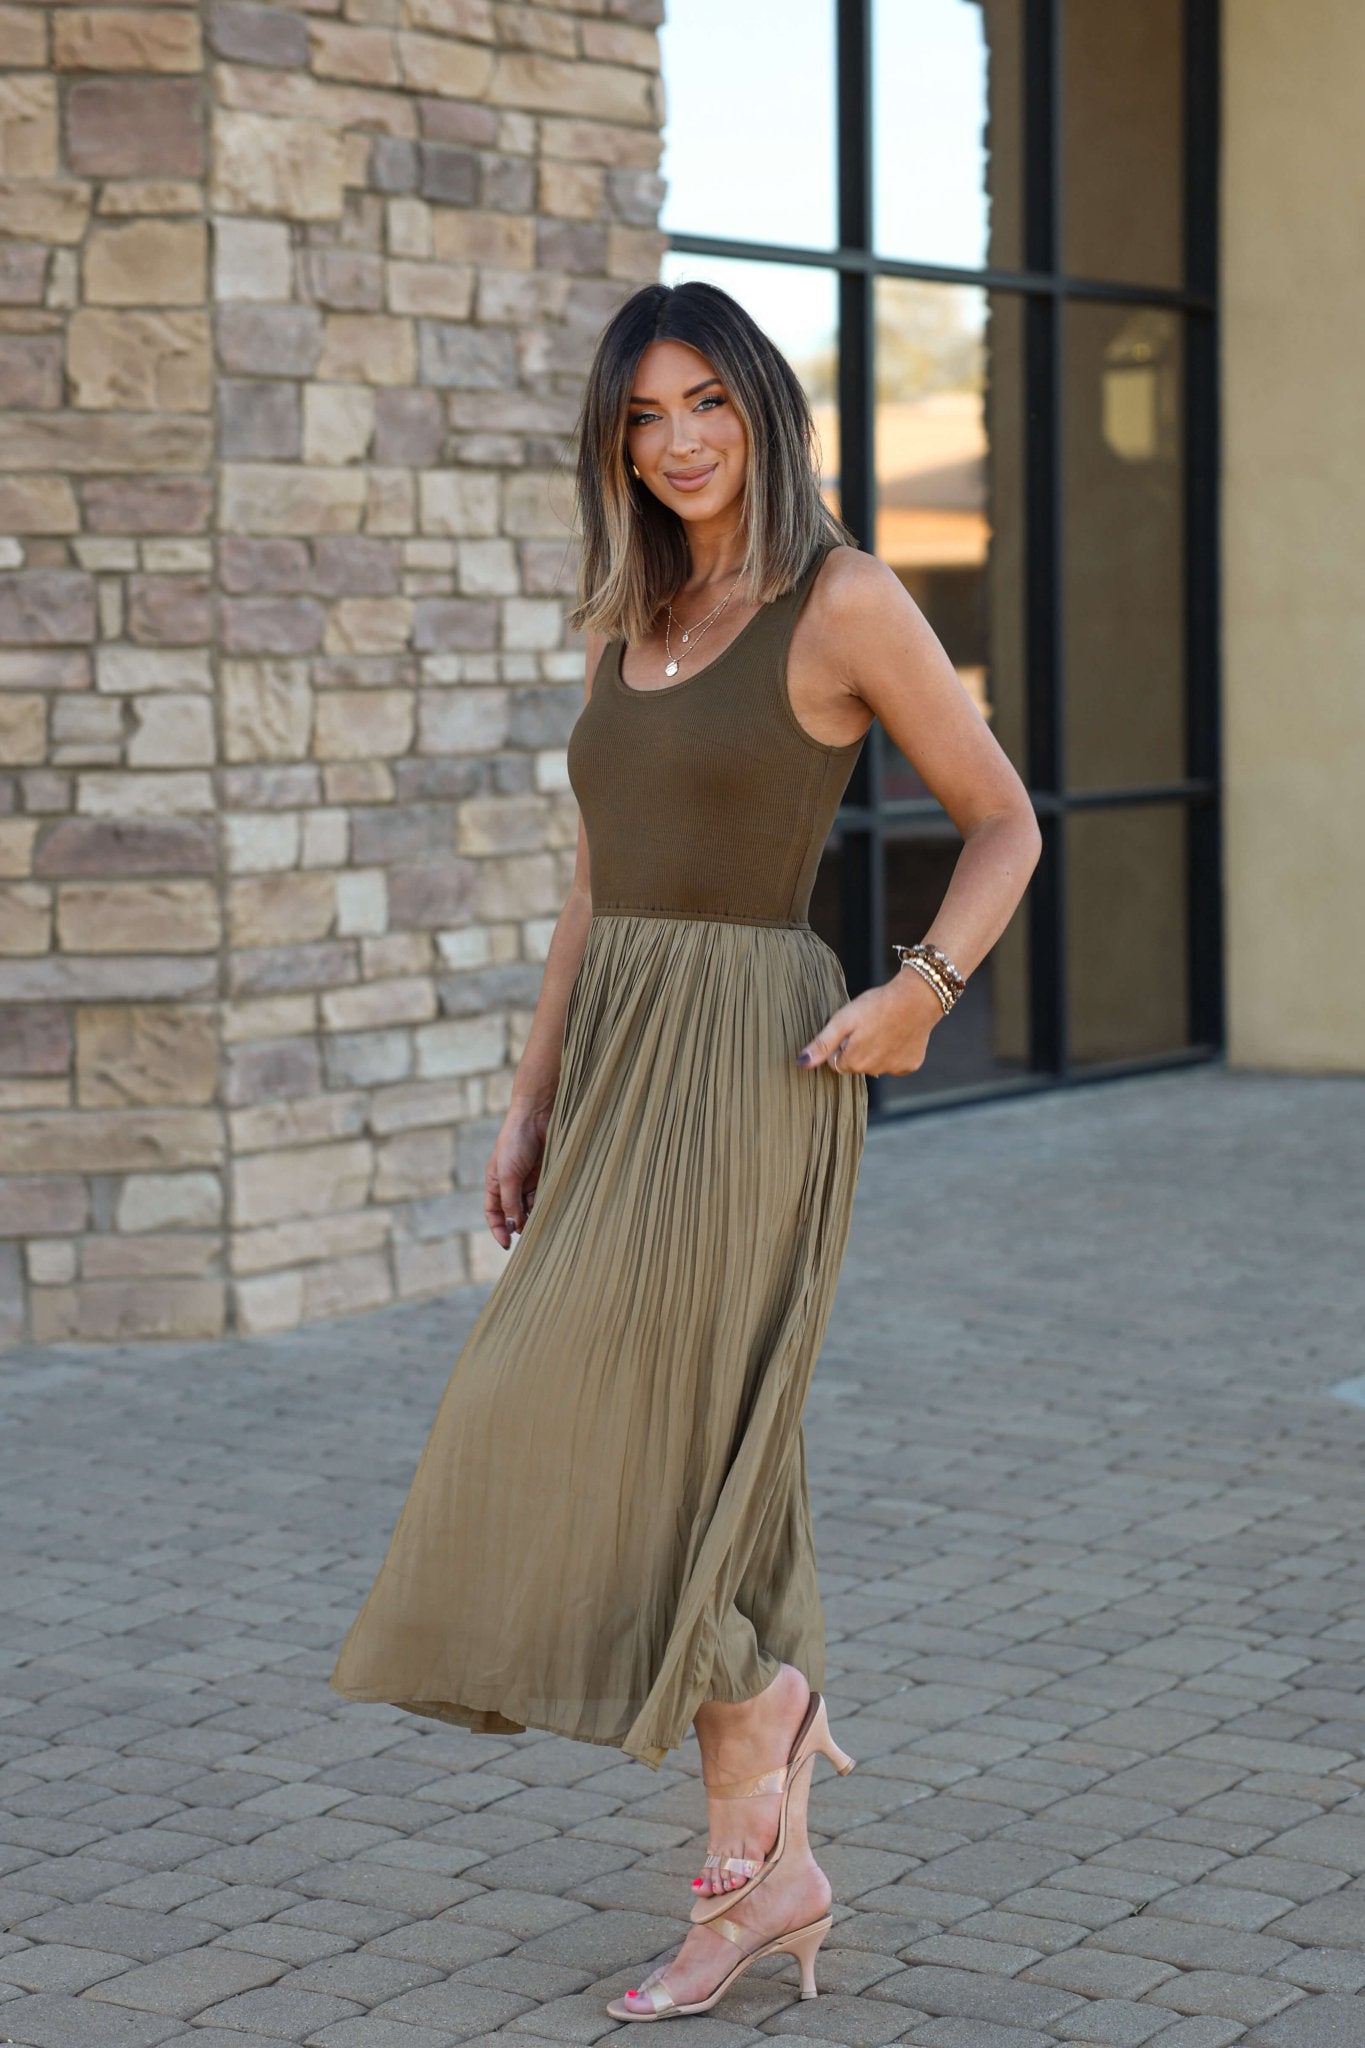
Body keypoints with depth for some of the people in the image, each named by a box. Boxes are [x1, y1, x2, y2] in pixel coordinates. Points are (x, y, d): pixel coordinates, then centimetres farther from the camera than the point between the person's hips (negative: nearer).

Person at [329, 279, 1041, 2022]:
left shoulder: (843, 602, -6)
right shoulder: (627, 624, 14)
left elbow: (1002, 818, -1)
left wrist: (924, 985, -16)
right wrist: (529, 1103, 12)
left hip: (751, 1064, -7)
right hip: (615, 1062, 7)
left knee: (651, 1442, -12)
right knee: (698, 1456, 8)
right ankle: (777, 1869, 15)